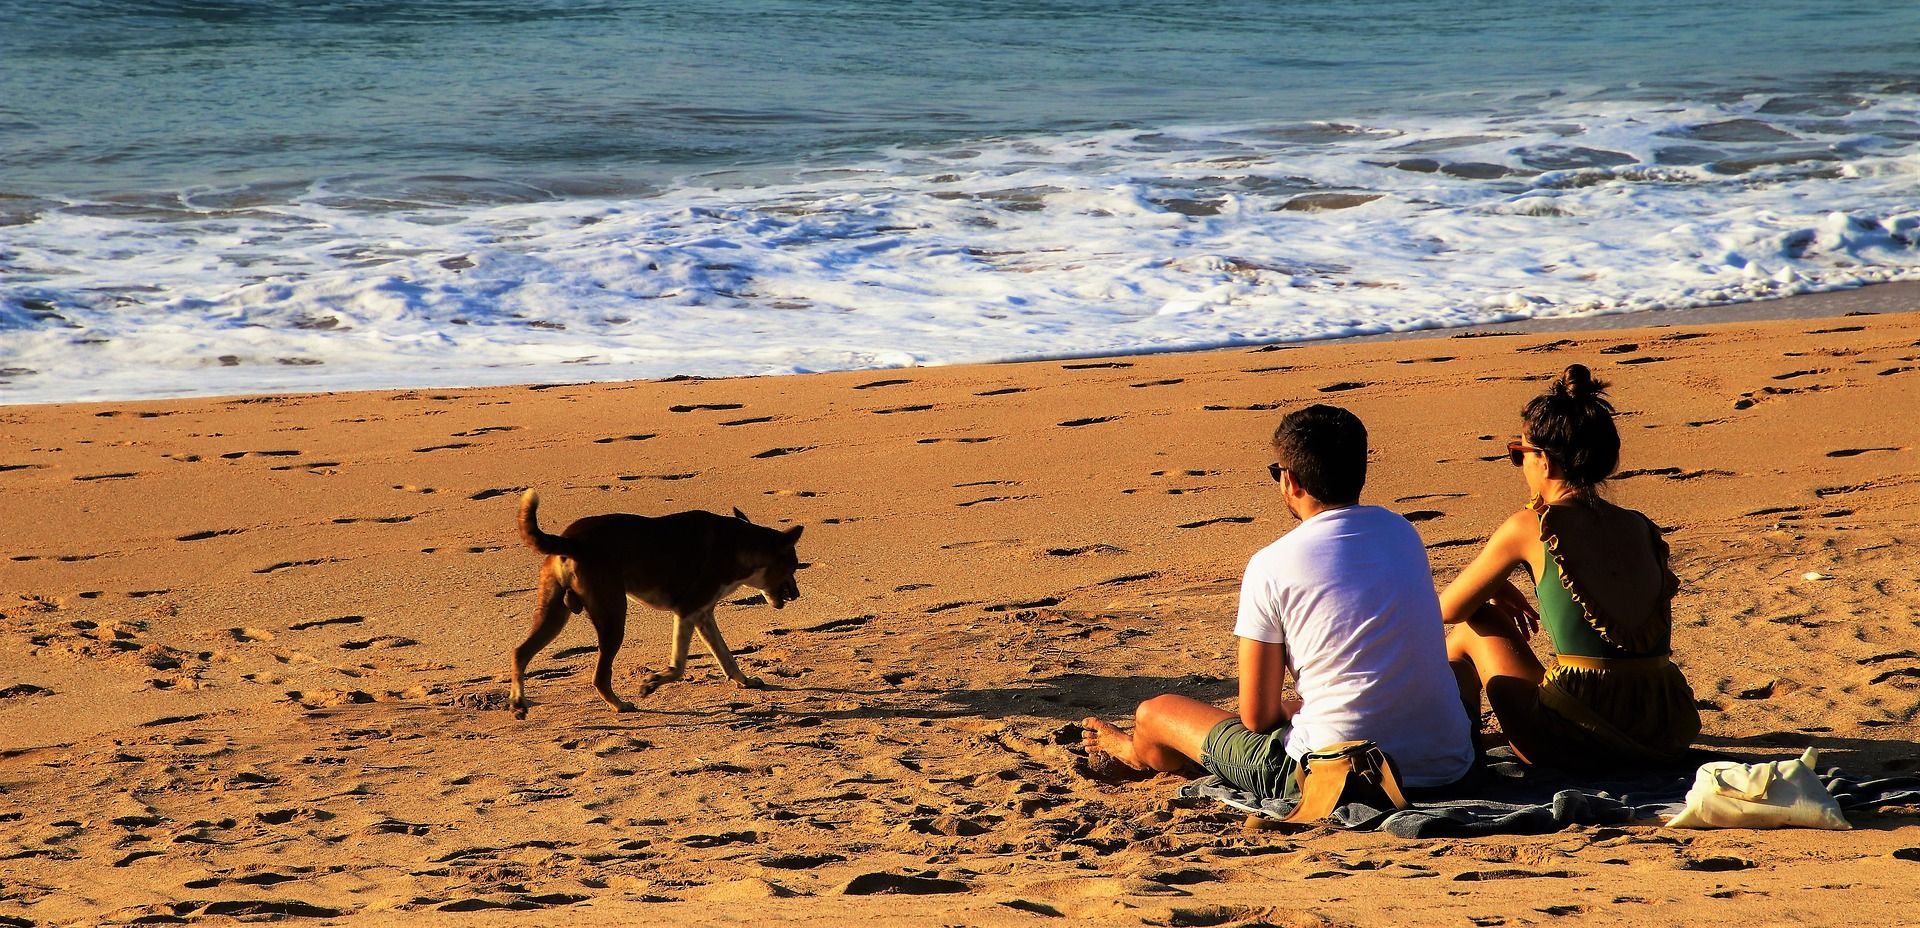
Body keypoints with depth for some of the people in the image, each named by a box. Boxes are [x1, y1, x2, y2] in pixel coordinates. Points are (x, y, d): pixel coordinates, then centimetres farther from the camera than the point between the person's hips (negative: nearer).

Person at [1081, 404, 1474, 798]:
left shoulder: (1271, 566, -10)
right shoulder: (1401, 531, 7)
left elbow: (1258, 717, -5)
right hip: (1449, 763, 6)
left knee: (1155, 712, 17)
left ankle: (1139, 753, 57)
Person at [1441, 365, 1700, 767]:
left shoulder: (1530, 528, -4)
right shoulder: (1640, 527, 11)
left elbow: (1449, 608, 8)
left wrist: (1496, 593, 30)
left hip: (1580, 741, -5)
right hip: (1667, 737, 5)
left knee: (1474, 628, 20)